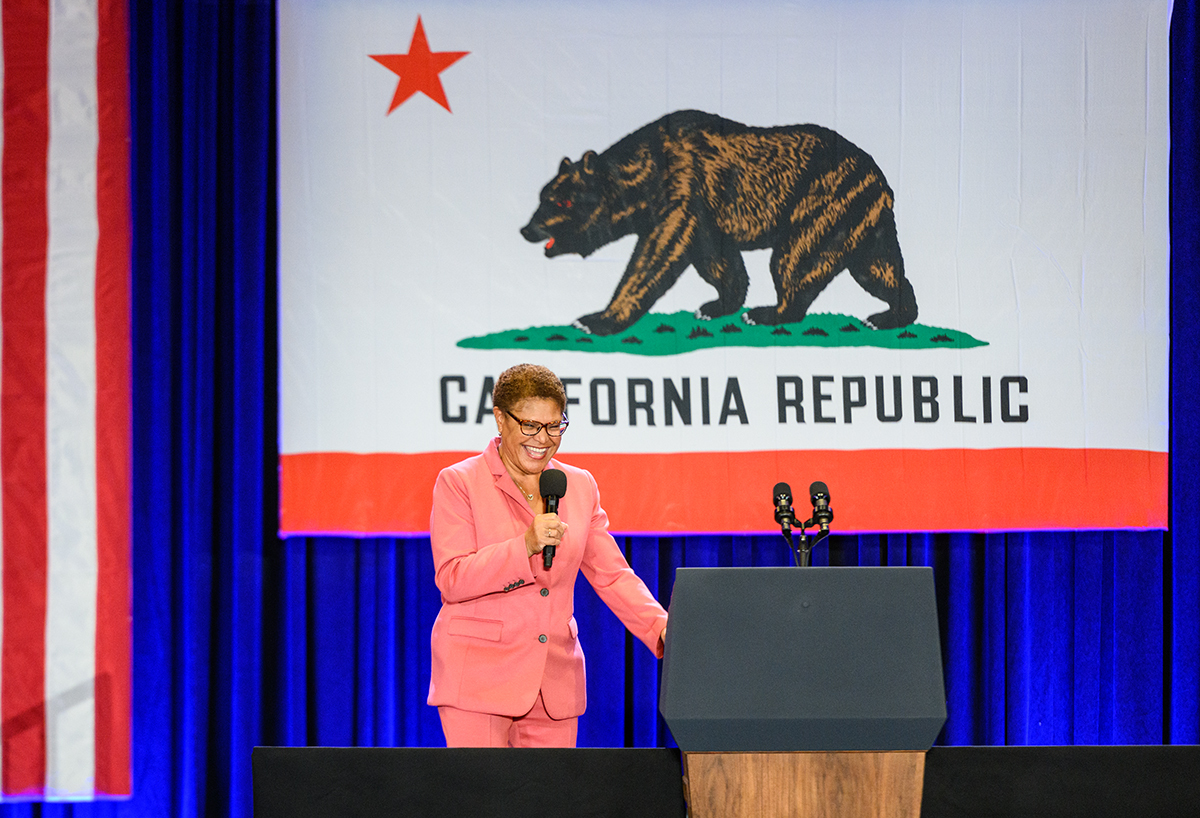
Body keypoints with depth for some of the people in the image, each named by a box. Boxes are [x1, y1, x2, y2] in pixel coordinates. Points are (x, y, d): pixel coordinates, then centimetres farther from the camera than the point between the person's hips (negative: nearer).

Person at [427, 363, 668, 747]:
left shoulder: (579, 486, 13)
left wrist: (662, 627, -6)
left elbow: (613, 576, 12)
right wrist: (525, 546, -23)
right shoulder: (459, 483, -1)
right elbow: (451, 580, -10)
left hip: (554, 684, 4)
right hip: (479, 679, -4)